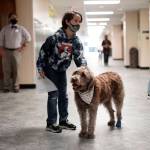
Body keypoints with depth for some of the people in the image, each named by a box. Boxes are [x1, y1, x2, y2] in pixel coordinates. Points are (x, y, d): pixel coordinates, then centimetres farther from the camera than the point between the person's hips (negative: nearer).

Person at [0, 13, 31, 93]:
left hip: (16, 51, 0)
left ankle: (16, 87, 7)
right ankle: (7, 86, 10)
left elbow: (28, 37, 8)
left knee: (16, 70, 0)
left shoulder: (21, 28, 5)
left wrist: (22, 46, 4)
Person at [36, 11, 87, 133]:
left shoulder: (76, 41, -10)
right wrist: (40, 68, -14)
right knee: (53, 95, -5)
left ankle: (63, 121, 23)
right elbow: (43, 51, -17)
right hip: (50, 69, -6)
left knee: (63, 95, 10)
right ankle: (51, 123, 5)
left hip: (62, 70, 6)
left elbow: (79, 57, -14)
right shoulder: (55, 37, -26)